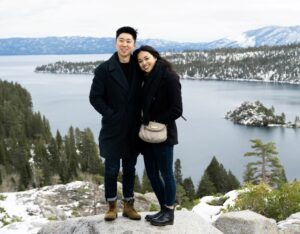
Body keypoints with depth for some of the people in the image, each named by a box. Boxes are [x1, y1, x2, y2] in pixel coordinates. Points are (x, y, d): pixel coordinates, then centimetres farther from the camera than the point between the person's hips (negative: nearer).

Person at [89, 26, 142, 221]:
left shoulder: (138, 68, 2)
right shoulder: (104, 69, -7)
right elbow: (95, 97, -7)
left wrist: (139, 115, 1)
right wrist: (111, 114, -11)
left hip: (133, 129, 3)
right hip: (113, 128, -3)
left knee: (130, 168, 12)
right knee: (112, 169, 4)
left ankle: (129, 205, 24)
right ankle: (112, 206, 20)